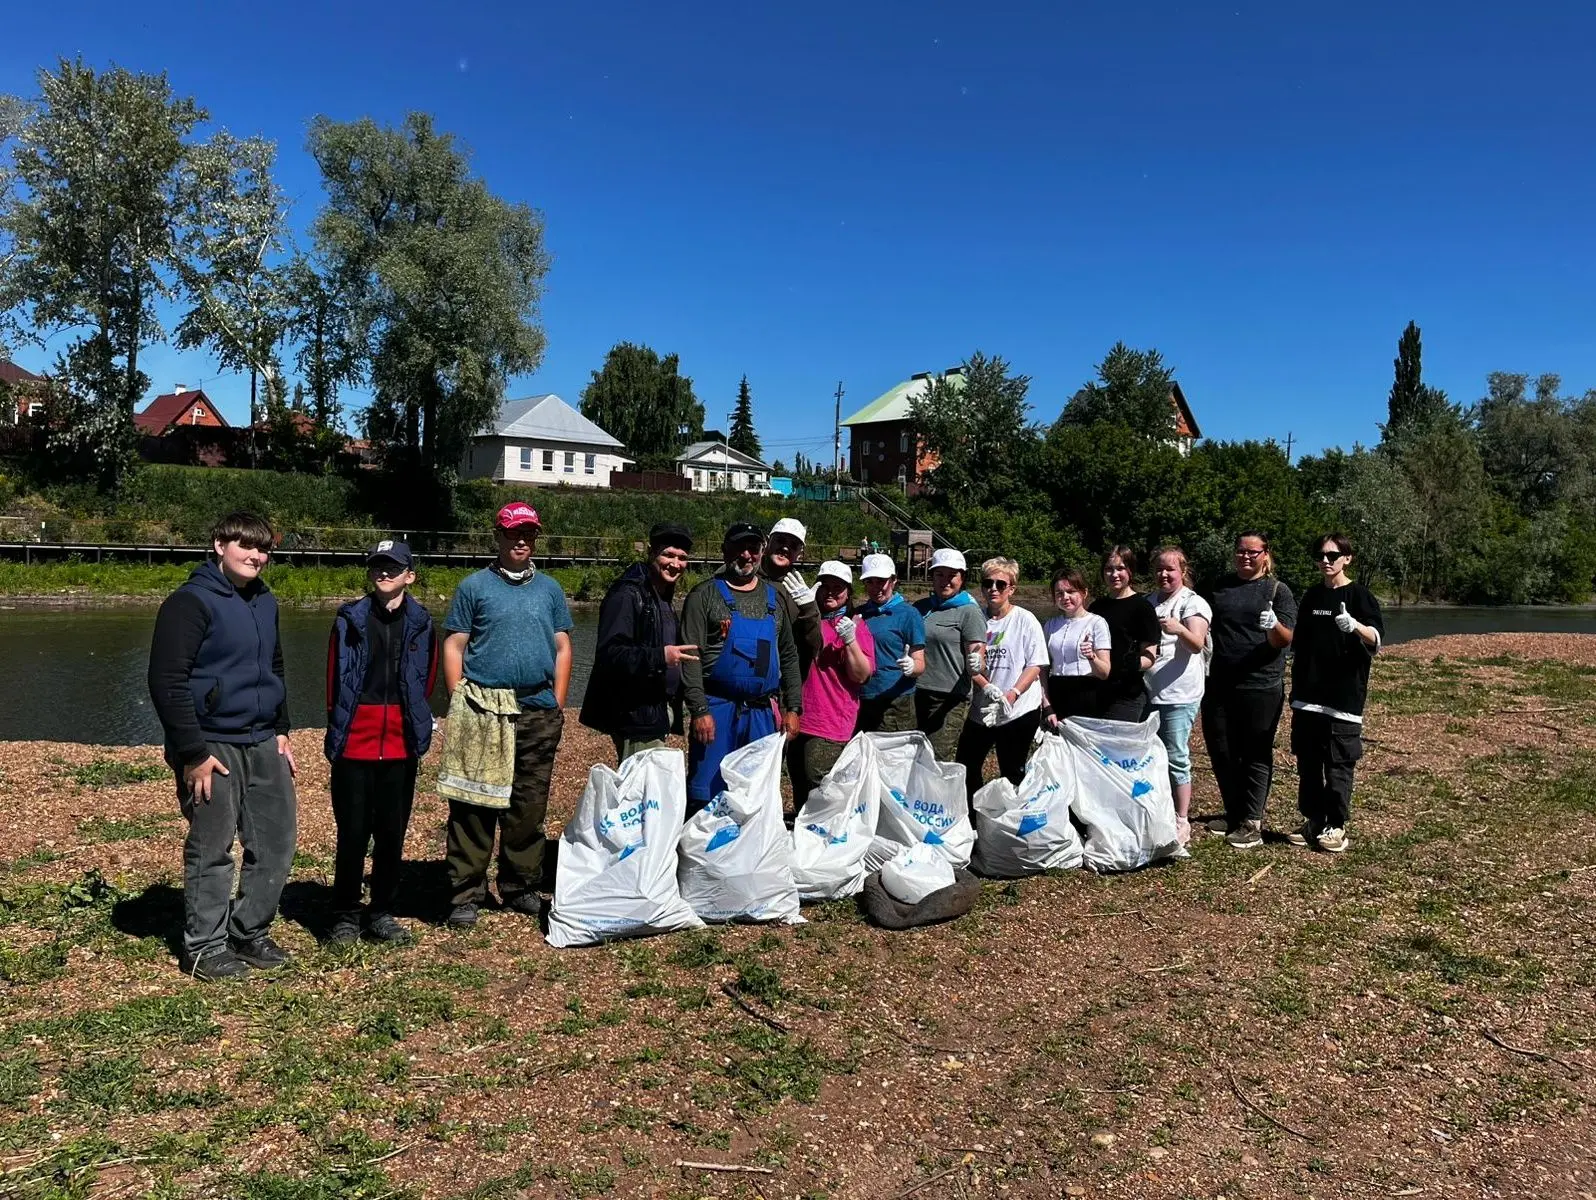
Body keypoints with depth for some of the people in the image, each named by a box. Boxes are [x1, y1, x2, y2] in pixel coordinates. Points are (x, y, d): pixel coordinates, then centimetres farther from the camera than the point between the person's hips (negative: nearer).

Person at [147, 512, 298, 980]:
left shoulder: (264, 601, 12)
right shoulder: (190, 602, -12)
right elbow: (166, 682, -16)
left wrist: (281, 731, 14)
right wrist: (193, 754, -17)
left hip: (263, 745, 8)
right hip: (212, 746, -7)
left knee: (277, 839, 10)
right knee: (212, 850, 2)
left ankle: (250, 933, 25)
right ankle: (204, 947, 17)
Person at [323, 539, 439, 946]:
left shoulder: (421, 623, 5)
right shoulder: (350, 619, 1)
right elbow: (335, 680, 7)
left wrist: (415, 726, 8)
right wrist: (339, 725, 8)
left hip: (401, 745, 2)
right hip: (355, 743, -1)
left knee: (392, 834, 9)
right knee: (352, 834, 3)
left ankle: (383, 914, 22)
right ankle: (345, 917, 17)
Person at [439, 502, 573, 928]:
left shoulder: (550, 589, 14)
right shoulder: (475, 586, 4)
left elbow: (562, 648, 15)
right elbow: (453, 646, 2)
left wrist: (557, 704, 7)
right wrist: (458, 704, -5)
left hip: (539, 713, 3)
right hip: (483, 710, -3)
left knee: (529, 806, 10)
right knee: (473, 805, -2)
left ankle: (520, 888, 23)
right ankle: (467, 894, 7)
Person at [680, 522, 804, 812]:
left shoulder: (775, 598, 12)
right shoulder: (705, 595, -2)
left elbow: (789, 657, 15)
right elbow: (690, 658, -8)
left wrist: (792, 708, 9)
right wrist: (699, 710, -15)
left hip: (762, 712, 4)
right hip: (716, 709, -4)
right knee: (705, 796, -1)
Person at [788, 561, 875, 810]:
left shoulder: (855, 626, 0)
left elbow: (861, 675, -6)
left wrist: (850, 640, -21)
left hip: (830, 725, -5)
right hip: (797, 719, 5)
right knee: (799, 791, 14)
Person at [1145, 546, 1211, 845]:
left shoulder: (1193, 603, -6)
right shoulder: (1148, 603, 13)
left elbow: (1197, 644, -22)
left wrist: (1180, 629, -42)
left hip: (1179, 695, -6)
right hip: (1148, 693, 6)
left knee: (1176, 758, -3)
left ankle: (1182, 821, 6)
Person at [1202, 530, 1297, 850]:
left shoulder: (1278, 591, 0)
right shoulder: (1221, 586, 11)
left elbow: (1285, 640, -8)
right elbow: (1206, 627, 21)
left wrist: (1273, 625, -29)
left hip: (1260, 687, -4)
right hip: (1219, 685, 5)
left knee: (1256, 755, 2)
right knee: (1221, 752, 9)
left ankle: (1252, 824, 8)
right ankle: (1234, 814, 24)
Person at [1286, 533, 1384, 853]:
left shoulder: (1359, 596, -4)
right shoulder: (1311, 596, 12)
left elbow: (1376, 639, -18)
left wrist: (1354, 626, -39)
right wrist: (1296, 687, 17)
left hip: (1343, 698, -5)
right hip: (1307, 698, 5)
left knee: (1338, 766, 1)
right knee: (1307, 764, 9)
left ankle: (1335, 826, 12)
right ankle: (1312, 820, 20)